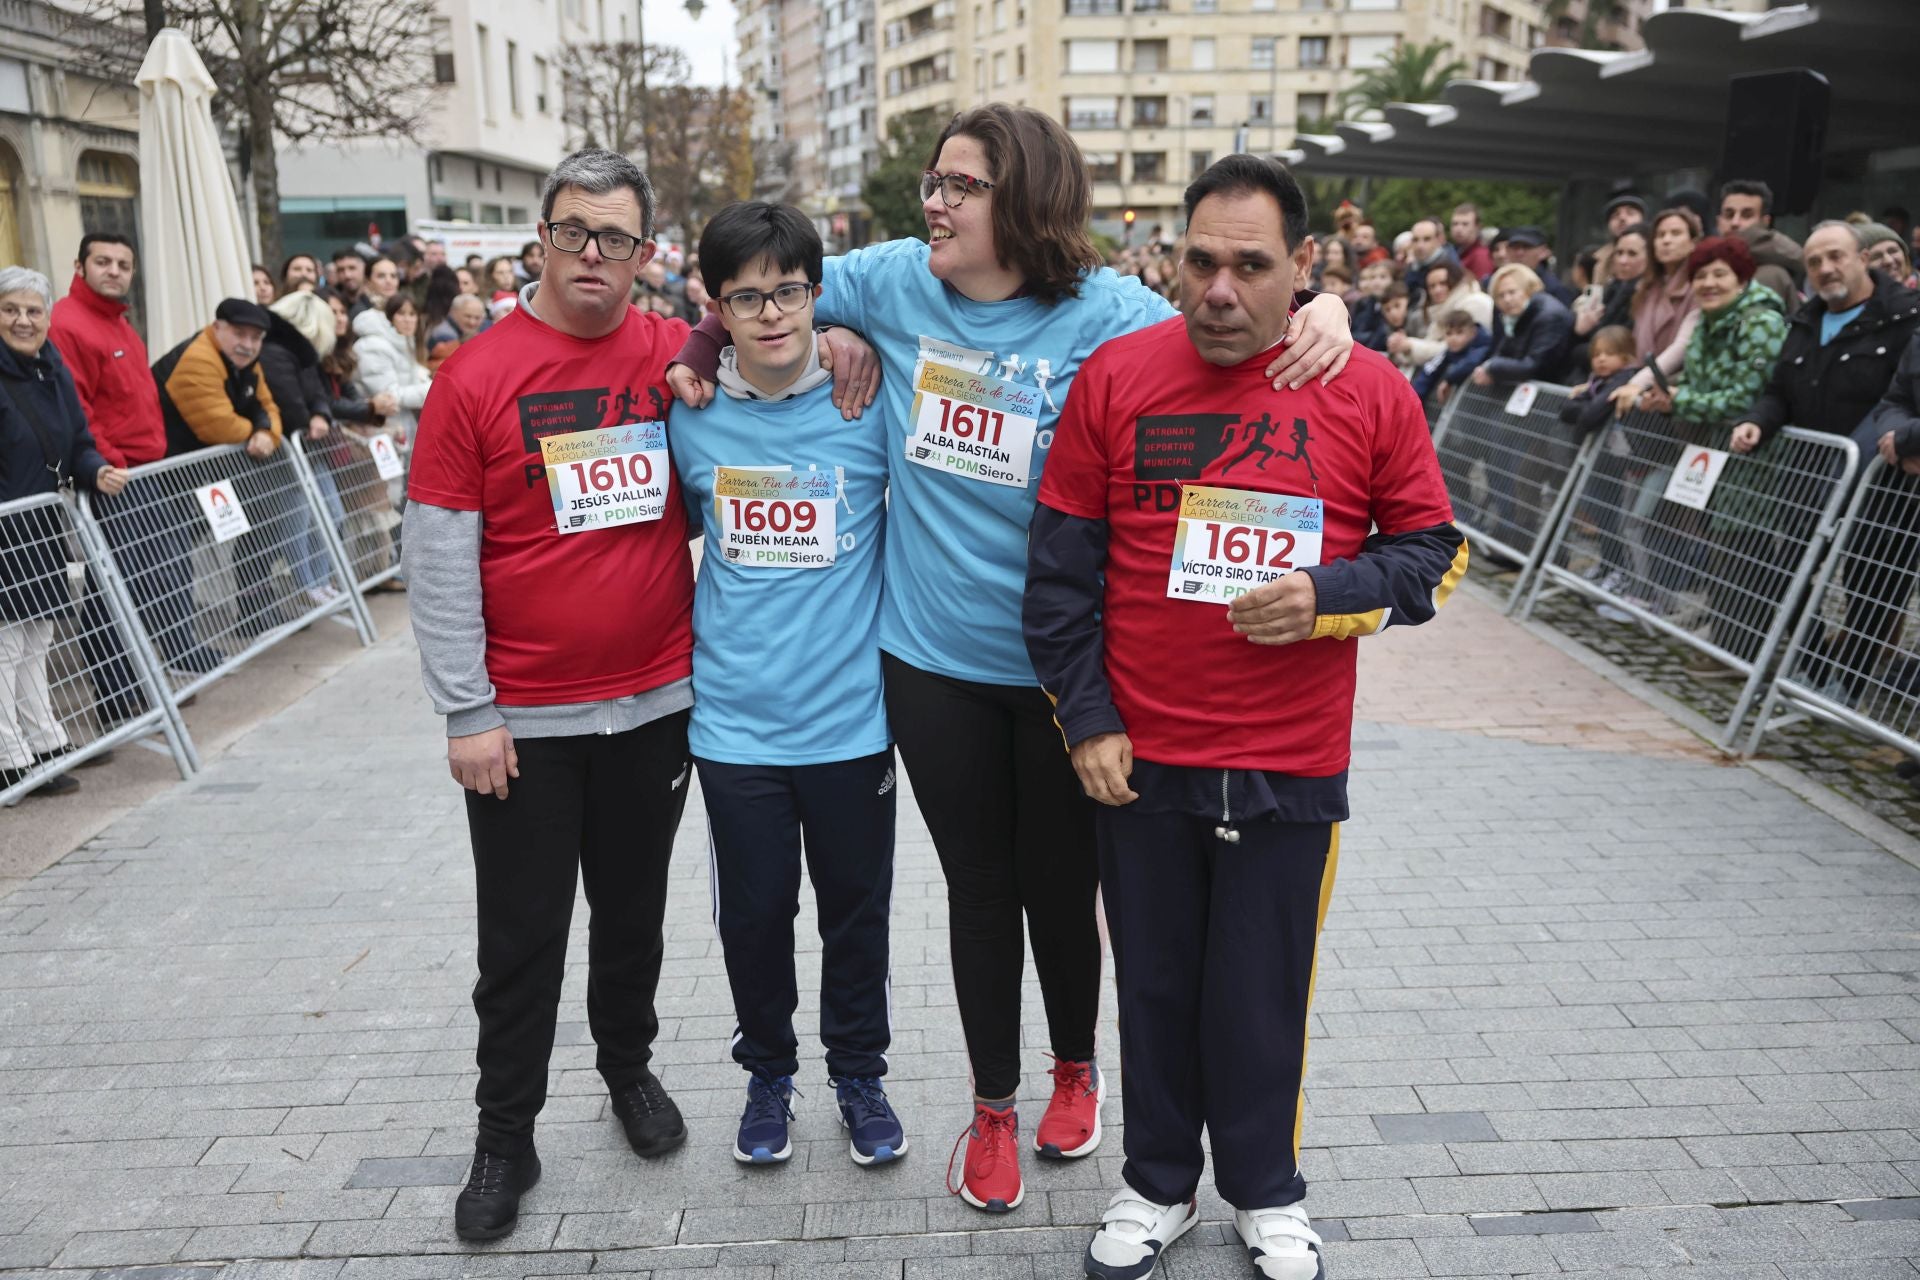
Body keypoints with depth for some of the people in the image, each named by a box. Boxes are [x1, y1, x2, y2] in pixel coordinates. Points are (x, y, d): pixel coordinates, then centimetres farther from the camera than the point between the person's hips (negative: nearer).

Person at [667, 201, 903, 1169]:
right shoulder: (690, 417, -1)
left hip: (850, 716, -1)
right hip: (735, 718, 1)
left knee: (856, 908, 13)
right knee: (752, 913, 14)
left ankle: (859, 1071, 37)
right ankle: (768, 1071, 38)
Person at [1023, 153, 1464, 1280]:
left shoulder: (1371, 392, -3)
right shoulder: (1115, 376, -3)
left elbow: (1433, 549, 5)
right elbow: (1060, 565, 1)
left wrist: (1327, 596, -15)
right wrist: (1086, 719, -2)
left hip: (1292, 765, 0)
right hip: (1139, 758, 1)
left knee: (1262, 994, 12)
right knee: (1155, 983, 15)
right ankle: (1160, 1186, 38)